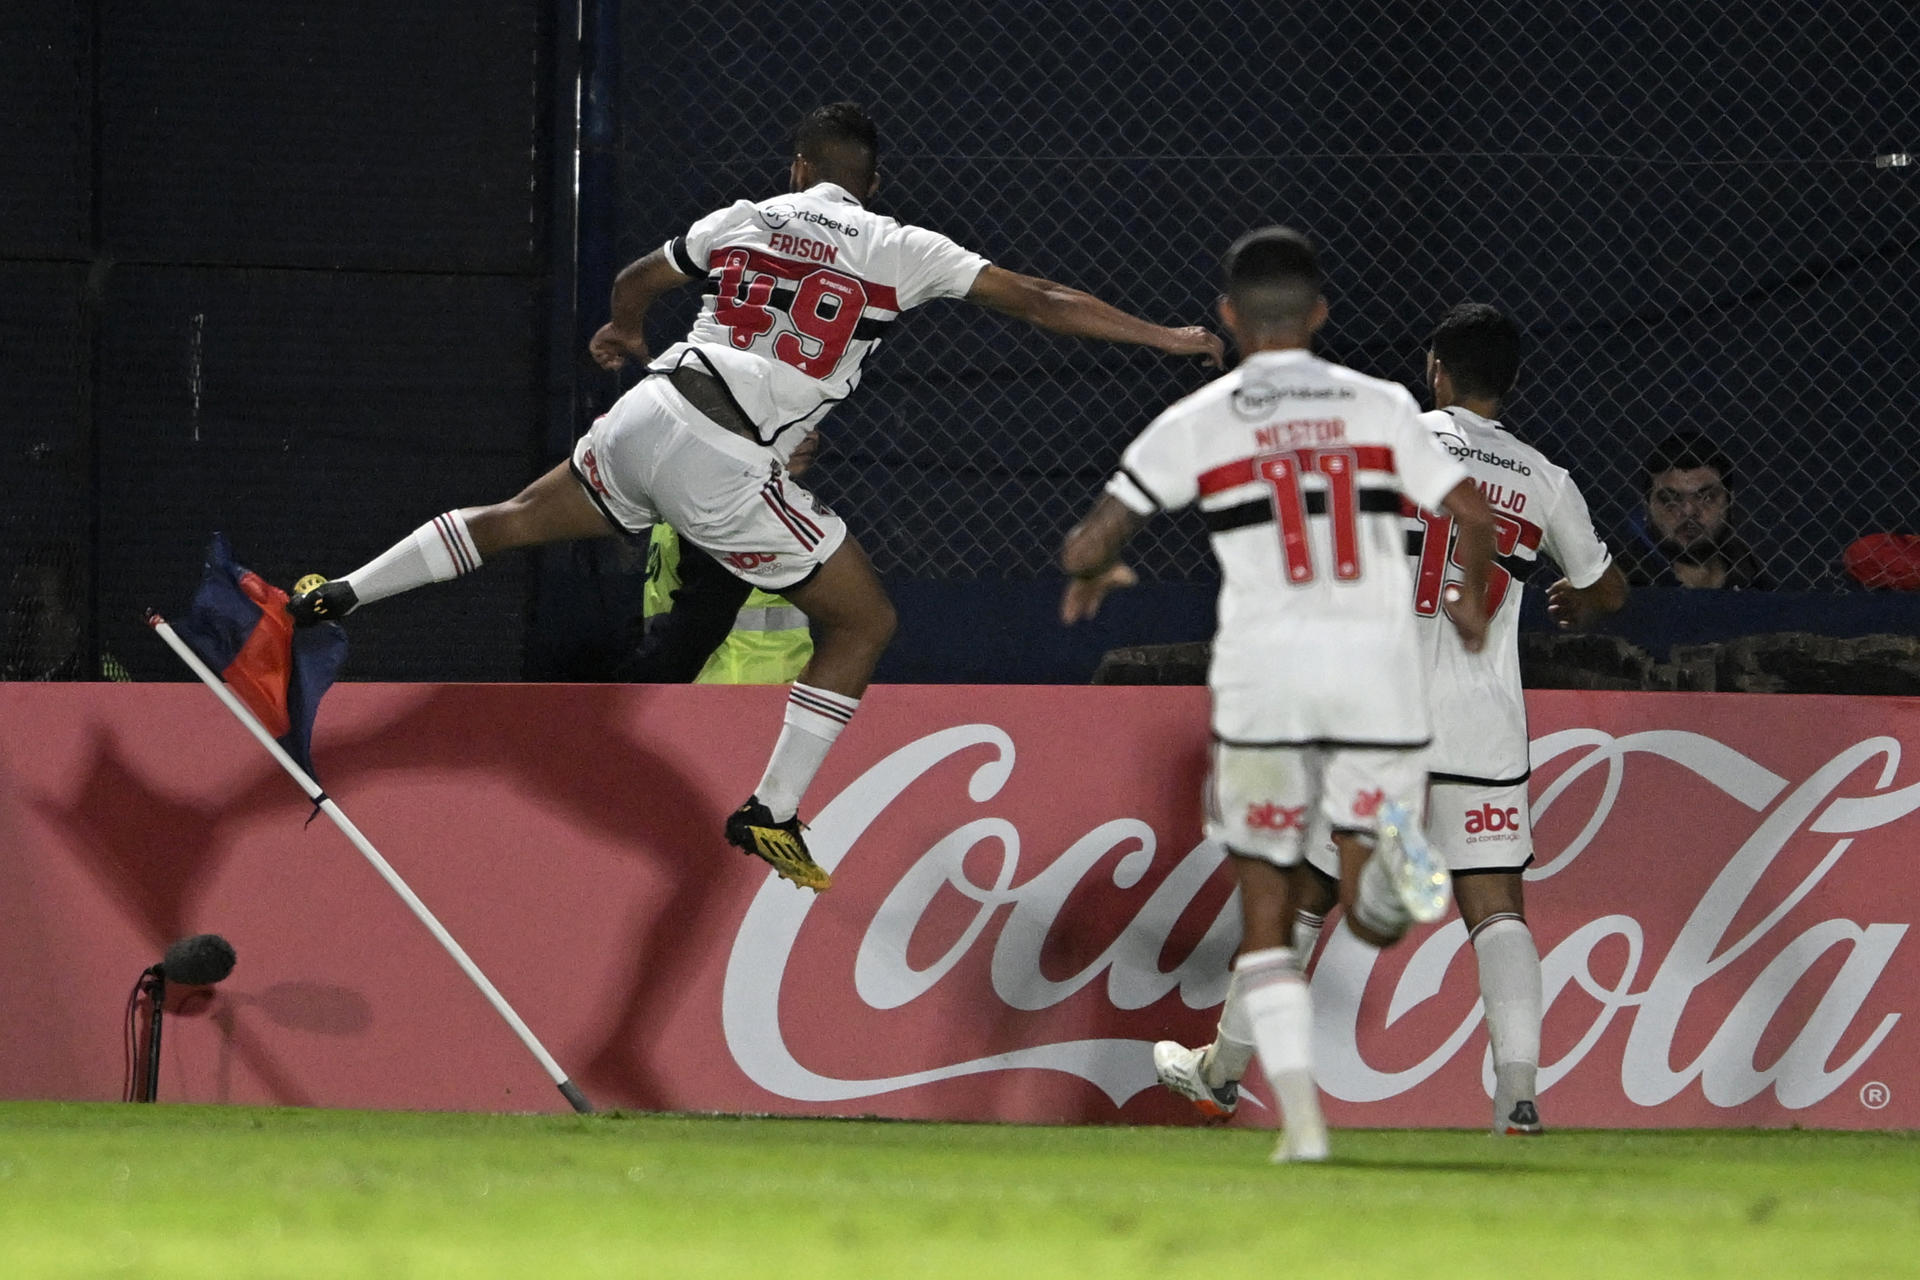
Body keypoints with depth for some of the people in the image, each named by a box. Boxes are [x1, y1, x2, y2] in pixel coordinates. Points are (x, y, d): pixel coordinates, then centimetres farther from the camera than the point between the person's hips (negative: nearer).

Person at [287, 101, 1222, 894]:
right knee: (864, 622, 9)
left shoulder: (745, 220, 15)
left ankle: (339, 596, 27)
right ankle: (772, 813, 7)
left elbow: (637, 281, 33)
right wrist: (1161, 337, 9)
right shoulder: (897, 251, 2)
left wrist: (623, 334, 57)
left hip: (645, 419, 4)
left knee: (518, 520, 26)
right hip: (726, 470, -4)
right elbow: (1035, 300, 2)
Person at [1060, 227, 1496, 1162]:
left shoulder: (1196, 425, 5)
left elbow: (1090, 544, 2)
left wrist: (1088, 578, 26)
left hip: (1264, 675, -1)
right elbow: (1473, 514, 4)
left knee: (1266, 907, 11)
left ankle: (1301, 1117, 1)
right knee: (1371, 919, 7)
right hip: (1379, 669, 1)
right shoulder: (1381, 408, 9)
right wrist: (1471, 599, 24)